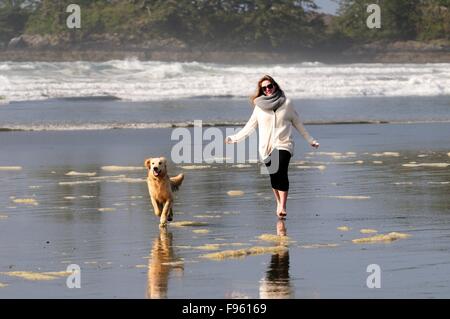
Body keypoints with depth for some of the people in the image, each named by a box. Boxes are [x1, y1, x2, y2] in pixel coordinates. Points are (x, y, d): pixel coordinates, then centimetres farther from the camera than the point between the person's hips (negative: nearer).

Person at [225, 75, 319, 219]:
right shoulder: (259, 105, 8)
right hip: (266, 146, 2)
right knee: (273, 176, 0)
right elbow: (250, 126, 16)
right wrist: (234, 138, 12)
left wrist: (310, 140, 17)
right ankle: (279, 203, 15)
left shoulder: (286, 103, 5)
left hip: (283, 144, -2)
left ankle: (282, 207, -21)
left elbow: (297, 123, 14)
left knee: (281, 173, -18)